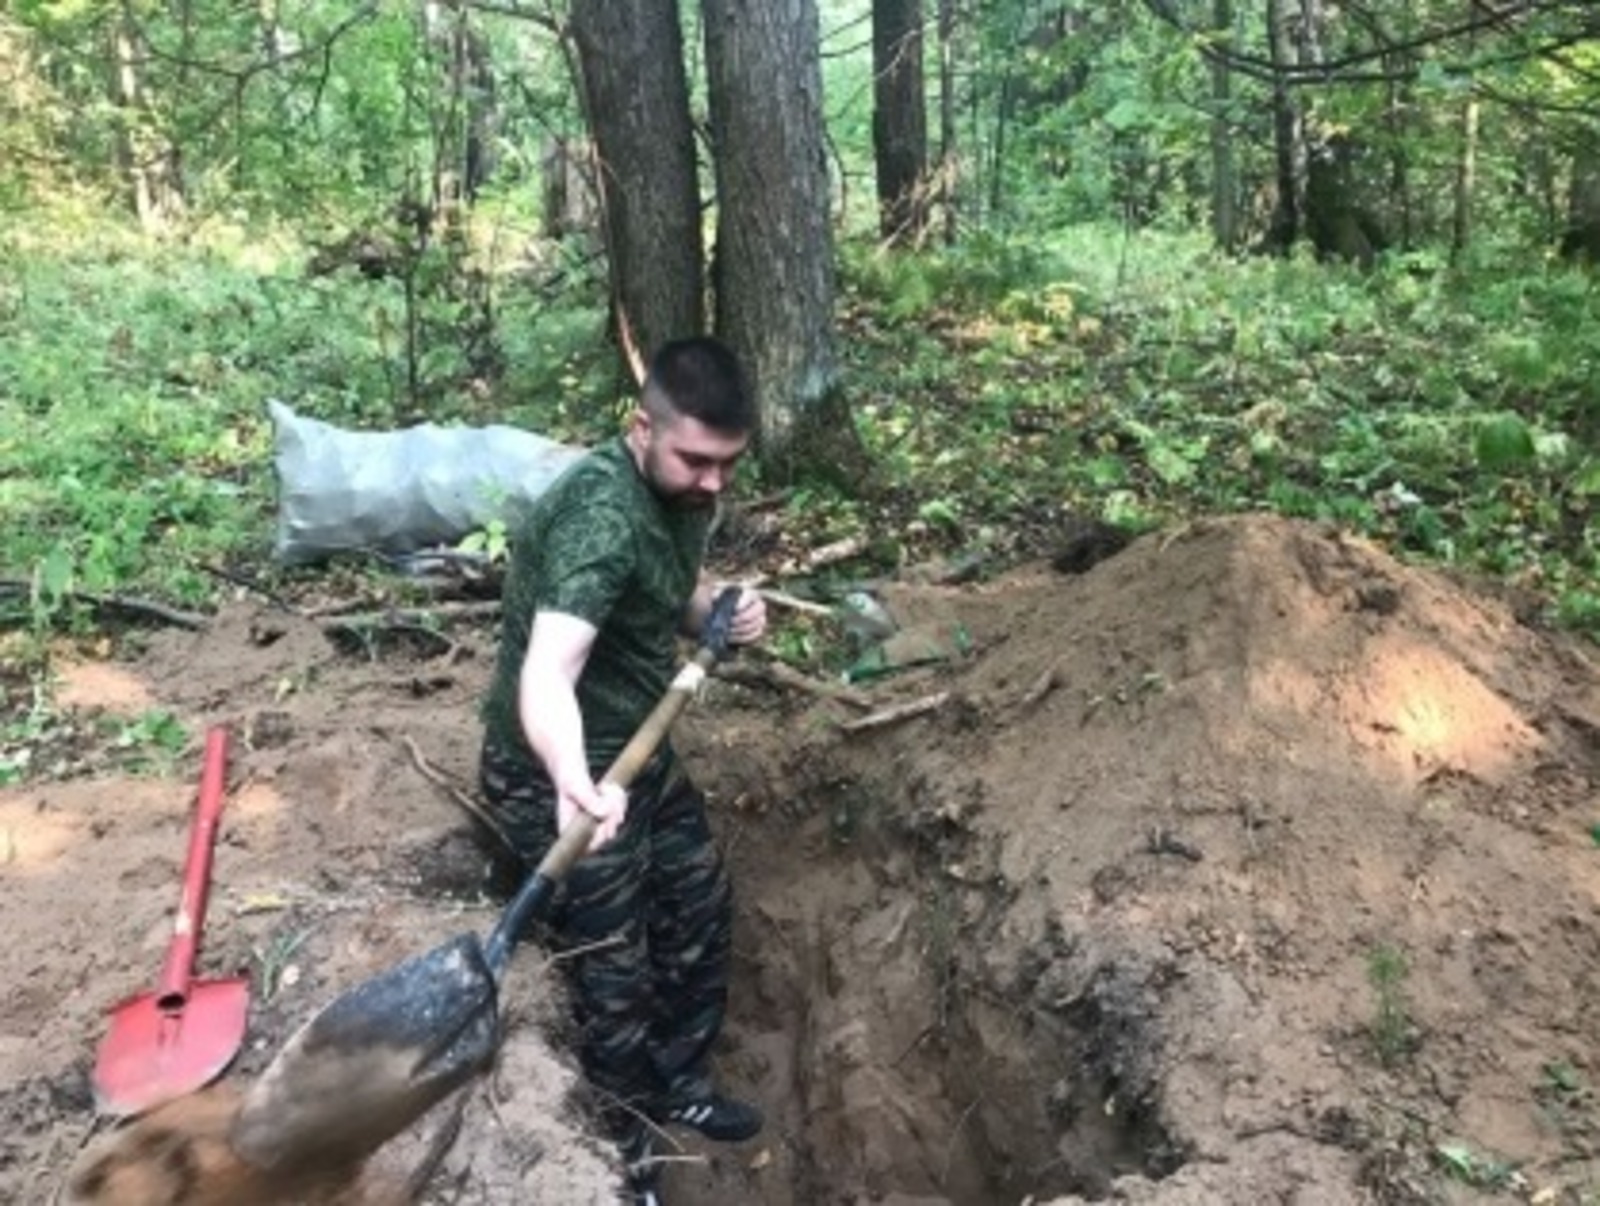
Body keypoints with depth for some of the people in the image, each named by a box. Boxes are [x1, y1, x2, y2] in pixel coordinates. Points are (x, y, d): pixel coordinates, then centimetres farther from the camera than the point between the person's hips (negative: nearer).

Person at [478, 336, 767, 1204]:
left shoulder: (681, 492, -4)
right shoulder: (601, 516, -32)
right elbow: (546, 676, -44)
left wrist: (725, 613, -9)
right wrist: (575, 782, -62)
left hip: (640, 754, 9)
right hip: (560, 779, -9)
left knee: (702, 911, 21)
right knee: (614, 980, 4)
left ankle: (678, 1083, 44)